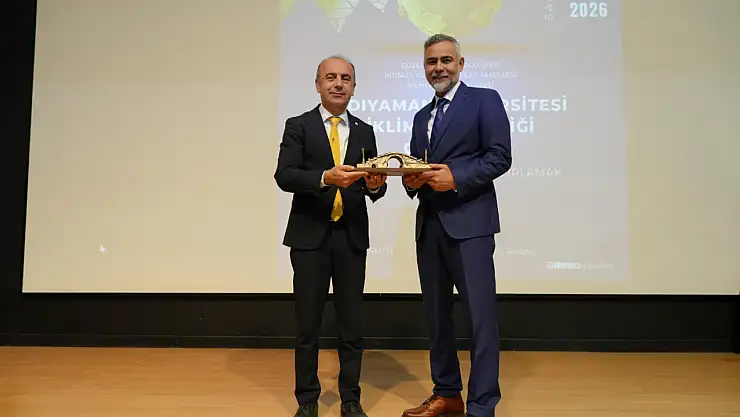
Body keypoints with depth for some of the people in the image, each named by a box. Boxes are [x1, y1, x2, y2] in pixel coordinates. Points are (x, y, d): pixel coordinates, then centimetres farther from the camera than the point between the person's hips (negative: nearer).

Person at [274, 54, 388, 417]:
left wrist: (375, 184, -16)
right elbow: (283, 175, -11)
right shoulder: (298, 126, 2)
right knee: (308, 323, 8)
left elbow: (372, 188, 7)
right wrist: (325, 177, -25)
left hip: (352, 237, 3)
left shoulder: (364, 132, 10)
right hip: (310, 236, -2)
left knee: (352, 323, 9)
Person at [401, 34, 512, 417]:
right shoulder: (422, 117, 21)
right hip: (429, 224, 7)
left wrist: (455, 177, -18)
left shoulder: (485, 100, 2)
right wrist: (411, 181, -1)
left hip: (469, 223, -7)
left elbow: (501, 156, -8)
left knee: (480, 315, -4)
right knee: (436, 314, 12)